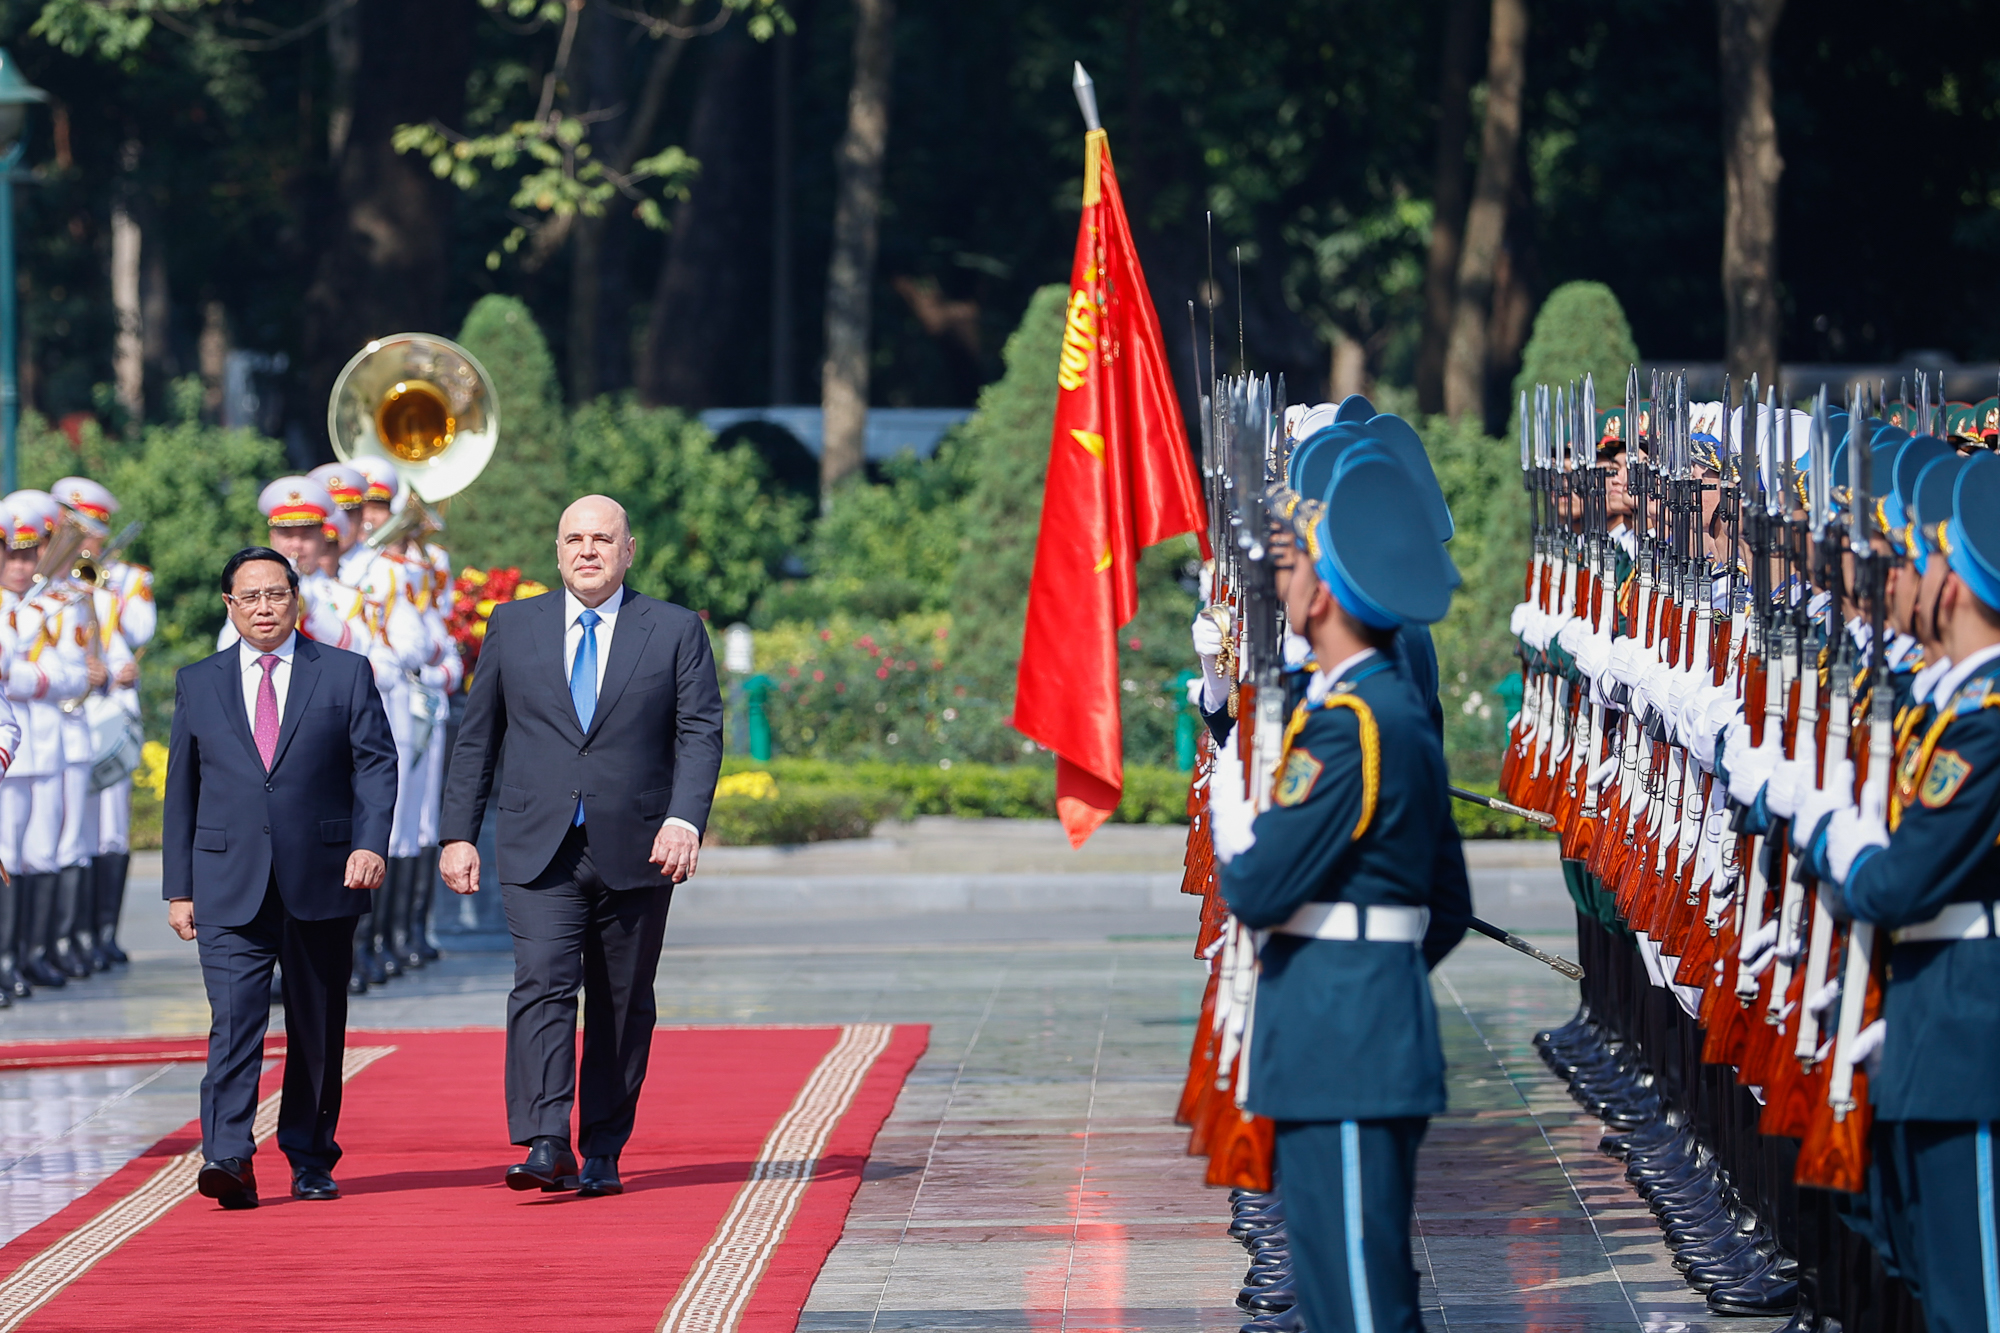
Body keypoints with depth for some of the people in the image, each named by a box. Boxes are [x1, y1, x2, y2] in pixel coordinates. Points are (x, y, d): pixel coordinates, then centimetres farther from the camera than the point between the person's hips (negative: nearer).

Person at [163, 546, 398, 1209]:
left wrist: (370, 843, -14)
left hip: (322, 880, 0)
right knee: (234, 1018, -14)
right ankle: (228, 1158, -22)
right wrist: (178, 887, 8)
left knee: (318, 1027, 6)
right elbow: (182, 789, 12)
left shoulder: (346, 674, 7)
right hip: (229, 885, 0)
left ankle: (310, 1159, 18)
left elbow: (376, 764, 2)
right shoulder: (197, 683, 11)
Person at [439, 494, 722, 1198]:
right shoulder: (513, 627, 10)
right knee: (542, 986, -15)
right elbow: (477, 737, 12)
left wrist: (685, 819, -18)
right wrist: (458, 833, 6)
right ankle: (545, 1147, -23)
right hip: (539, 851, 0)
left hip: (635, 852, 0)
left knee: (622, 1007, 5)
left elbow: (701, 734, -2)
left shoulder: (676, 631, 5)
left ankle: (603, 1155, 14)